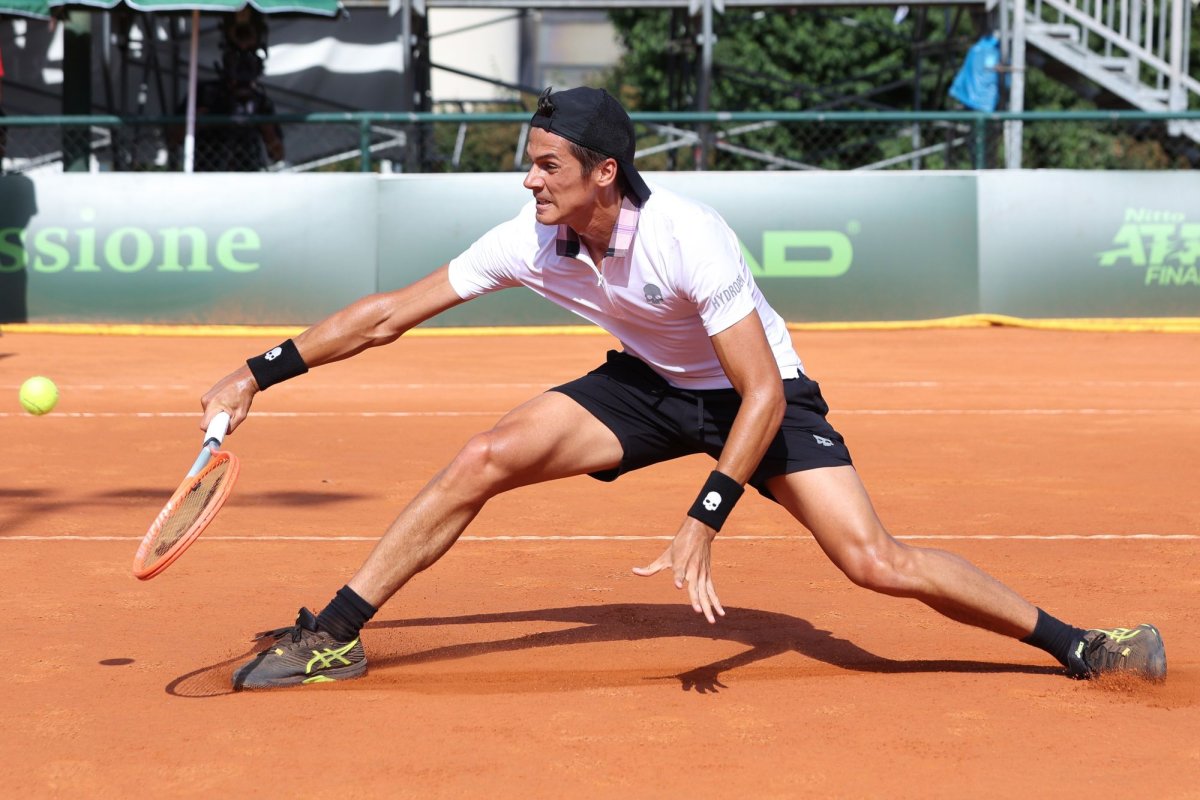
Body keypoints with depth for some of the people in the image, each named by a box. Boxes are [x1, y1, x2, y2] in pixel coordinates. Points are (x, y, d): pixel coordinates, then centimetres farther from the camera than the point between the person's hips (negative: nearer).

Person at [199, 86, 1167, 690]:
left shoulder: (690, 238, -34)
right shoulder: (530, 240, -19)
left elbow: (763, 394, -30)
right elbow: (388, 314, -10)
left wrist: (703, 522, -35)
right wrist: (261, 372, -12)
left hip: (757, 394, -4)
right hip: (648, 387, 4)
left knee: (876, 562, -20)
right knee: (485, 458, -17)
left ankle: (1075, 644, -4)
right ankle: (334, 638, -7)